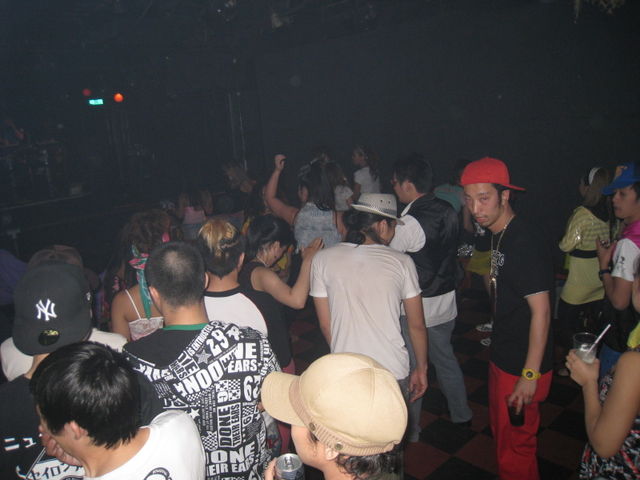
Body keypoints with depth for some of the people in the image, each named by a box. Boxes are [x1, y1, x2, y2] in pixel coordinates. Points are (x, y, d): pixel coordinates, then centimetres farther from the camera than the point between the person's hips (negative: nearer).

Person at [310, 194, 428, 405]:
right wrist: (421, 369, 15)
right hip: (394, 372, 0)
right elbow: (417, 326, 0)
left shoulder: (322, 259, -4)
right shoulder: (402, 262, -6)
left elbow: (325, 325, 1)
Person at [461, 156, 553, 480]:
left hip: (521, 367, -9)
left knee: (515, 445, 8)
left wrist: (530, 375, -24)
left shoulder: (525, 244, -24)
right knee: (500, 432, 26)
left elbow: (541, 311, -25)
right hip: (501, 357, 9)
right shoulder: (499, 236, 4)